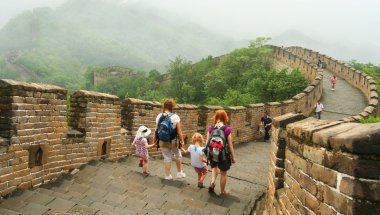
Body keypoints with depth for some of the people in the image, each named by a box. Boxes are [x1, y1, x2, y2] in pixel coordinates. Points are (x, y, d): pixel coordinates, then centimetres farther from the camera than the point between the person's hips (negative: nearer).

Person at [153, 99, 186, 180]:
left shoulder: (159, 116, -4)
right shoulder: (175, 117, -15)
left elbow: (157, 130, 0)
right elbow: (179, 131, -14)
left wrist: (155, 139, 15)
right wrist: (182, 141, -4)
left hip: (162, 142, 3)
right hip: (173, 141, -3)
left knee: (167, 158, 16)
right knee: (178, 156, 22)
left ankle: (168, 175, 23)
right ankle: (179, 173, 31)